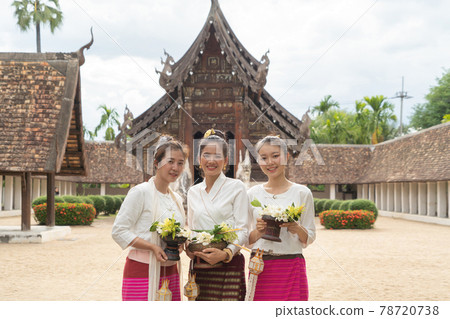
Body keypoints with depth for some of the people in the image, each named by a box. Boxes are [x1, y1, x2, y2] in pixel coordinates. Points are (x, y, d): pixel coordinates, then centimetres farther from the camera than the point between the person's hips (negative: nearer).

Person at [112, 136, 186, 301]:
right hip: (143, 272, -7)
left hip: (170, 272, 7)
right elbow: (119, 231, -11)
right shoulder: (140, 192, -7)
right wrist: (152, 247, -19)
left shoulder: (177, 198, 14)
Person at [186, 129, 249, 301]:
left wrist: (226, 253, -21)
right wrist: (188, 247, -2)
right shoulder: (193, 192, 14)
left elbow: (242, 231, -4)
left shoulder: (236, 188, 1)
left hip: (228, 266, -4)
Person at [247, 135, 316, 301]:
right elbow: (245, 239, 10)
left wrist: (297, 228, -15)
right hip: (259, 267, 2)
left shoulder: (302, 193, 2)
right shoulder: (253, 193, 7)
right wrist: (258, 231, -10)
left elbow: (309, 238, 5)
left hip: (291, 267, -1)